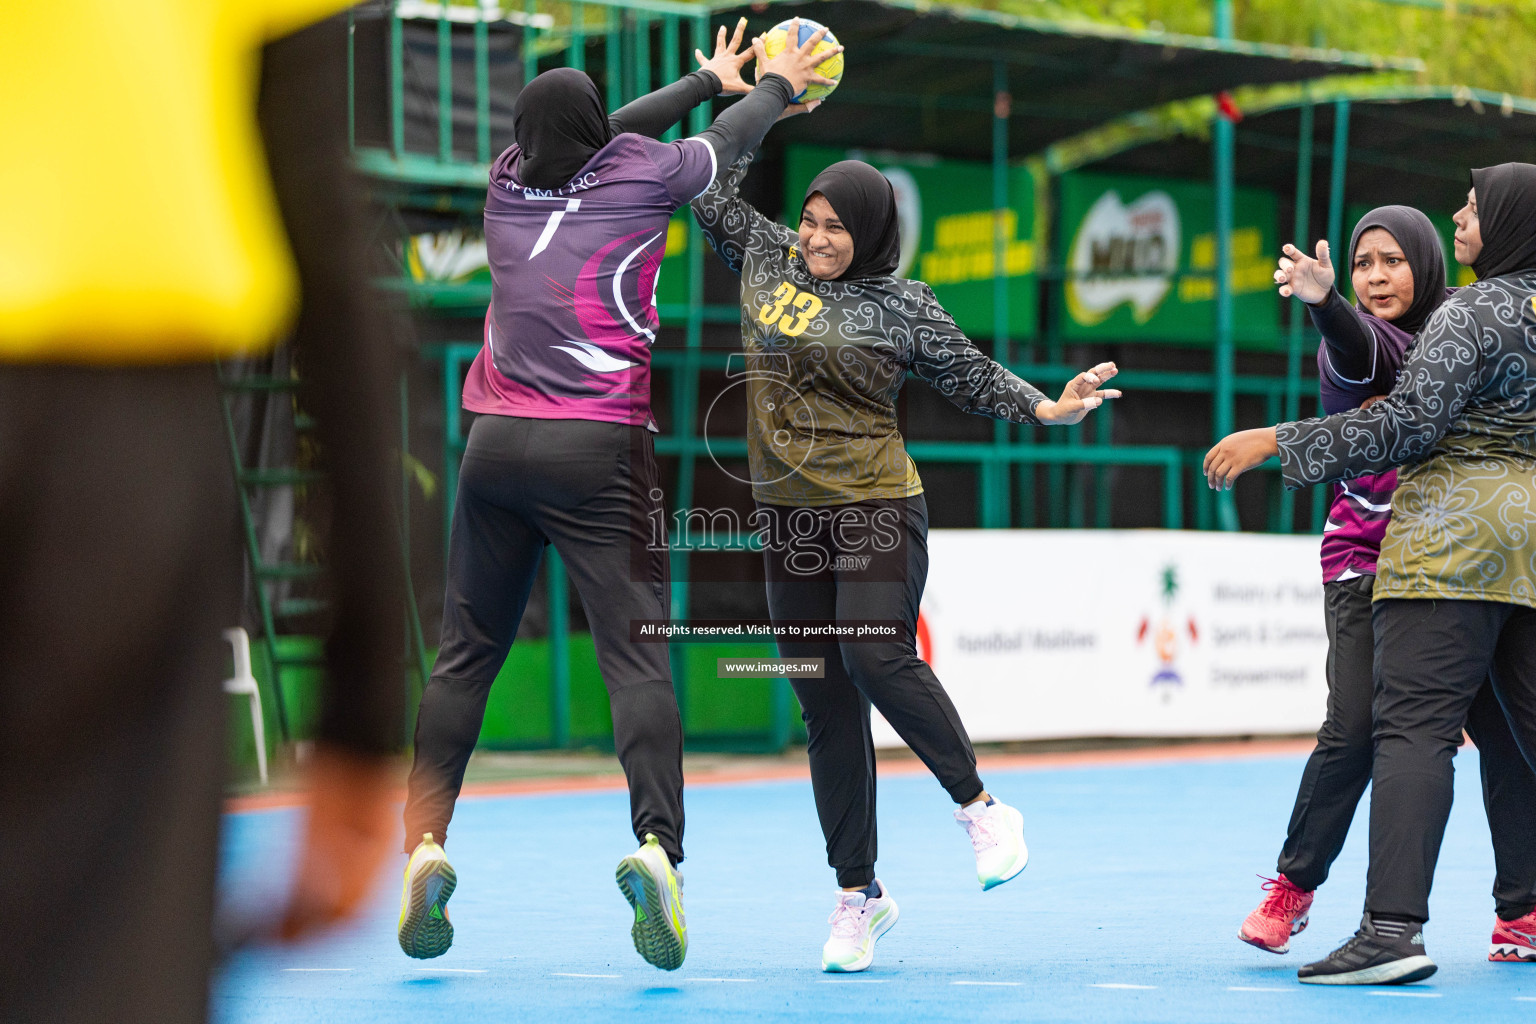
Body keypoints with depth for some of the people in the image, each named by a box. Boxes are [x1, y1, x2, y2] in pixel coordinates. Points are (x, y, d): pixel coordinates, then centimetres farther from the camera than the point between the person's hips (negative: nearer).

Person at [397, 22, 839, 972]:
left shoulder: (509, 180, 11)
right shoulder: (640, 173, 2)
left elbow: (597, 137, 30)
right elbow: (726, 142, 22)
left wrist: (708, 77, 43)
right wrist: (777, 84, 44)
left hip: (496, 445, 3)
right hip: (599, 448, -3)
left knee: (466, 653, 9)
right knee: (638, 657, -7)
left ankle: (425, 839, -1)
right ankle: (658, 843, -23)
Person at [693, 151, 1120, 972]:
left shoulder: (902, 308, 0)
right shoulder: (767, 260, 11)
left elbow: (975, 378, 3)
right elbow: (712, 193, 22)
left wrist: (1050, 409, -11)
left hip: (875, 508, -4)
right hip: (787, 518, 4)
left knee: (877, 660, -25)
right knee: (826, 706, 4)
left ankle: (980, 807, -4)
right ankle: (858, 894, 10)